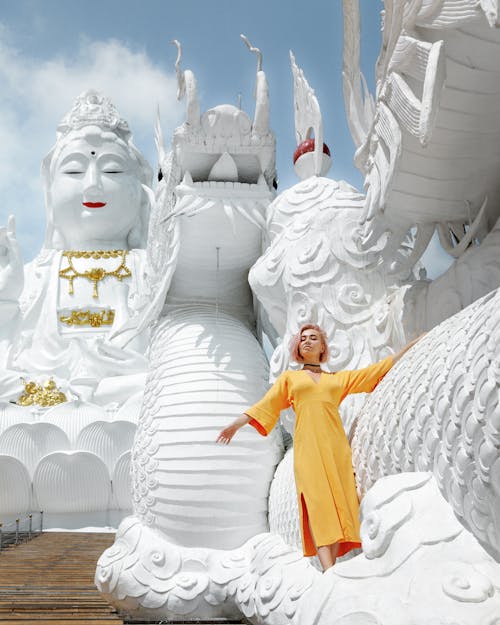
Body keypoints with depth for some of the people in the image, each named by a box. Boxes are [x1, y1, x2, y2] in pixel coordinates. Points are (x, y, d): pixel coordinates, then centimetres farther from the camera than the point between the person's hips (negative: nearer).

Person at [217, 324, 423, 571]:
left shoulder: (339, 378, 22)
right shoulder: (289, 378, 19)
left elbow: (378, 369, 24)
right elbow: (266, 405, 12)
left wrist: (412, 345, 25)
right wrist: (235, 425, 1)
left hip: (335, 446, 2)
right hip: (307, 445, -2)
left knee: (336, 504, -6)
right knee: (317, 502, -15)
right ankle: (329, 571, -22)